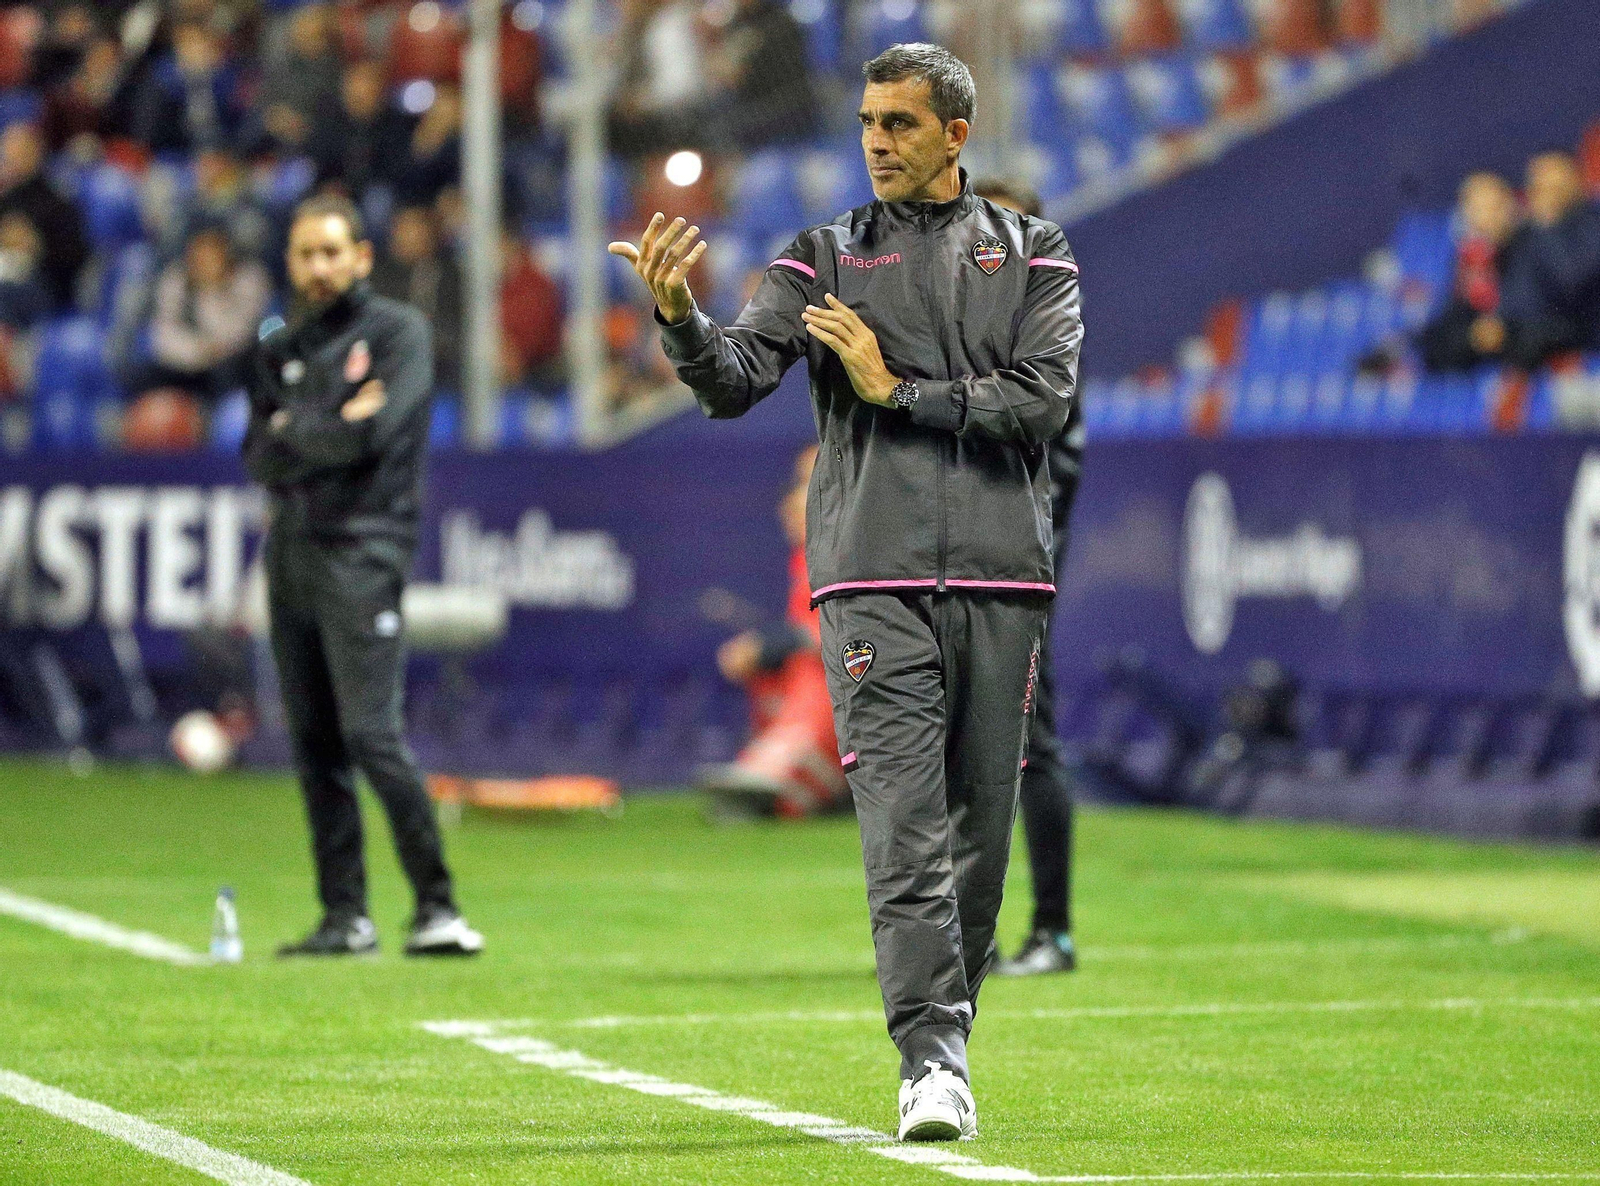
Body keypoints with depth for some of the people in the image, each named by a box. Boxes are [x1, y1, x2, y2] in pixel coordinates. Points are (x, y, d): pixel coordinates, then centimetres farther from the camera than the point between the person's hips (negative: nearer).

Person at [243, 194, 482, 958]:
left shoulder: (396, 333, 0)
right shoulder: (278, 351, 17)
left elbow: (374, 435, -14)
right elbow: (262, 458, 5)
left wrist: (295, 430, 0)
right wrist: (332, 430, -9)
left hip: (361, 551, -6)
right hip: (289, 550, 6)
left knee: (370, 732, -15)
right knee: (314, 742, 5)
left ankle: (437, 905, -12)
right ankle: (345, 916, 9)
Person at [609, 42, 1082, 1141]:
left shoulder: (1033, 254, 11)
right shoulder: (828, 256, 10)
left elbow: (1044, 398, -3)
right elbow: (737, 380, -3)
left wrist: (897, 390, -6)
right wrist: (681, 318, -24)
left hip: (1002, 574, 1)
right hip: (875, 575, -1)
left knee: (983, 825, 6)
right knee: (904, 825, -11)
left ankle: (950, 1022, 21)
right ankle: (932, 1062, -17)